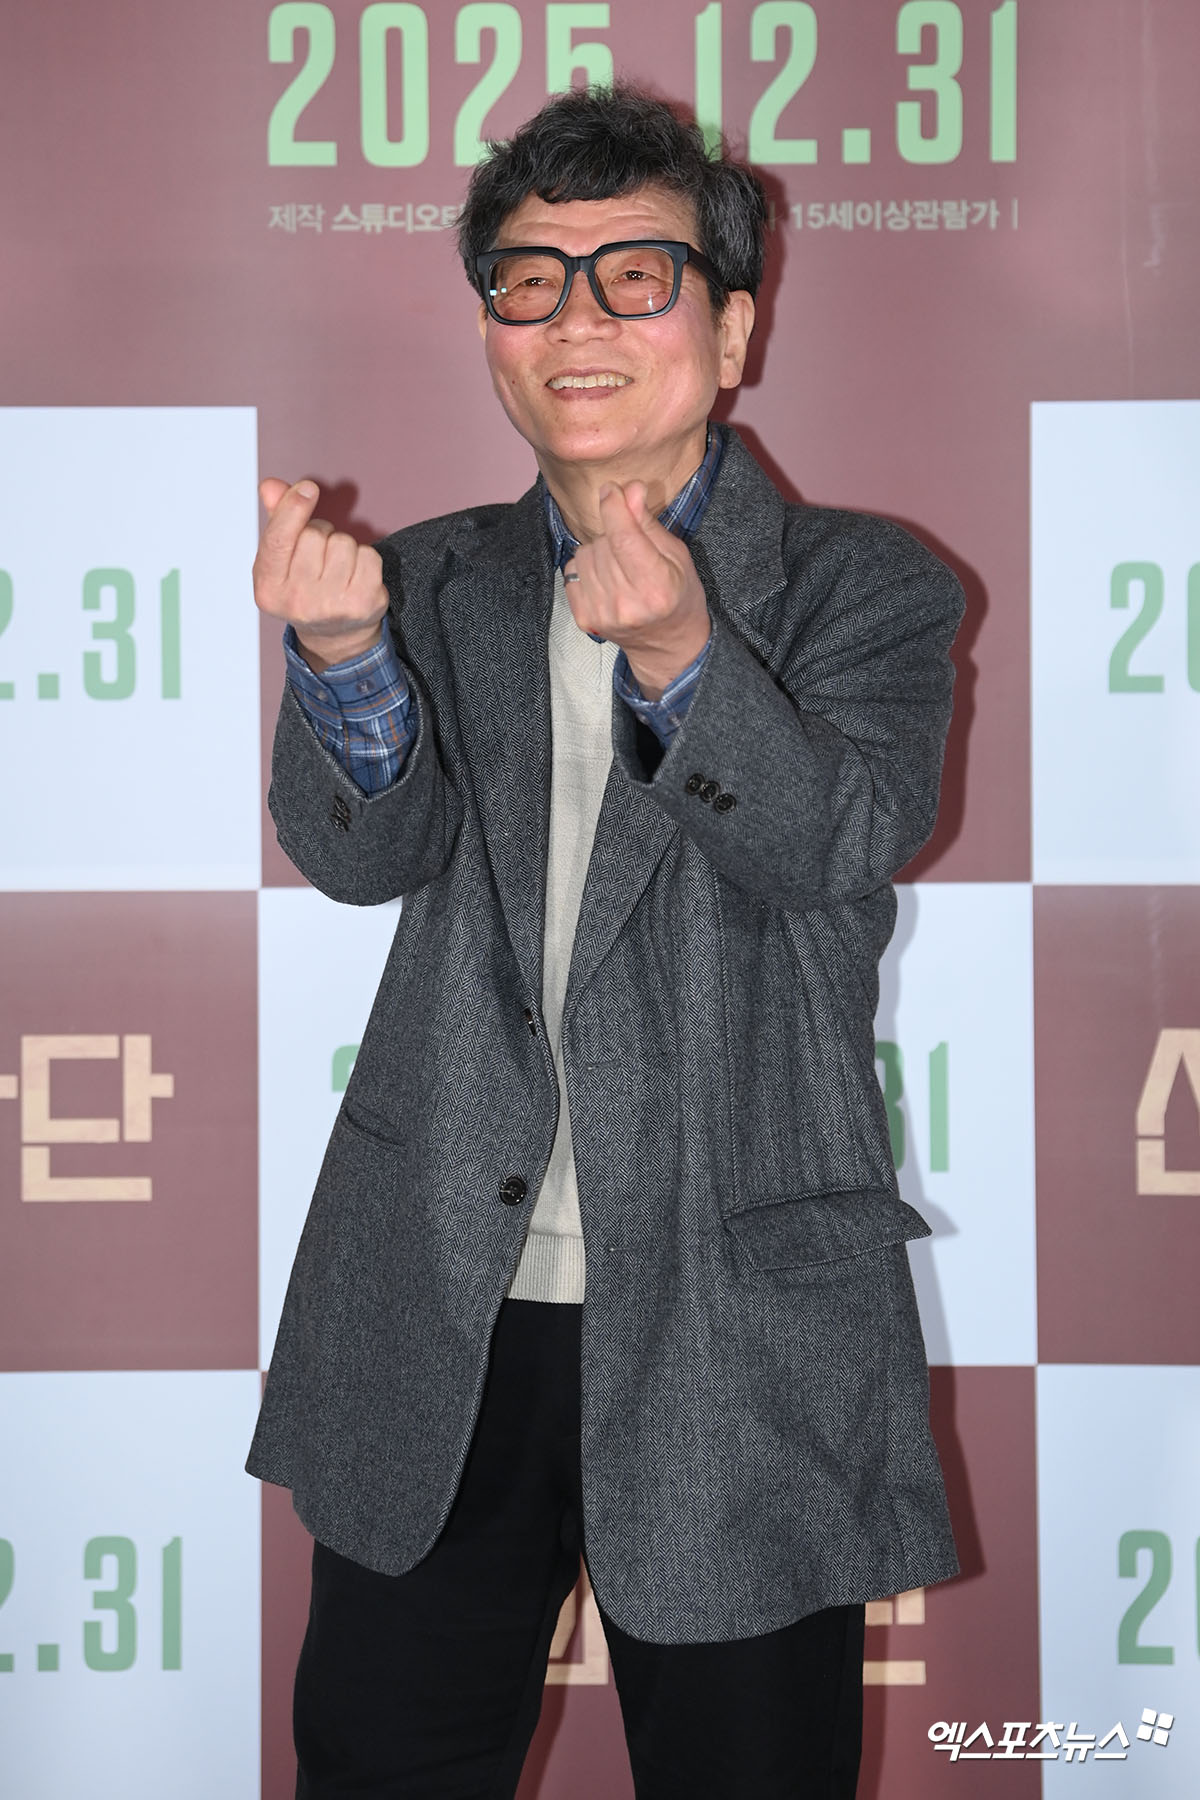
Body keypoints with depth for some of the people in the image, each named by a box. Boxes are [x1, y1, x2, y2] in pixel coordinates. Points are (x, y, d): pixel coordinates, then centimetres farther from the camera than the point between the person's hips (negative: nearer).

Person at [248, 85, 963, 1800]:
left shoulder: (865, 589, 1)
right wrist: (344, 654, -27)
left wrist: (682, 657, -34)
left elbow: (836, 843, -16)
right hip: (435, 1320, 3)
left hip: (737, 1333, -2)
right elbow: (365, 849, -7)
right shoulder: (438, 585, 9)